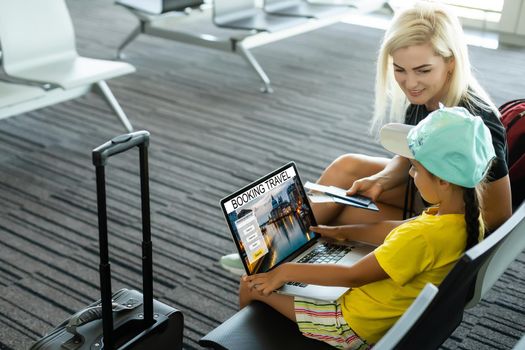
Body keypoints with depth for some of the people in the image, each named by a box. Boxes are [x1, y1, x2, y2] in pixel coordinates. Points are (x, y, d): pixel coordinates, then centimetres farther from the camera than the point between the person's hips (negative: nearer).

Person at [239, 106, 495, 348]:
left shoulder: (422, 237, -36)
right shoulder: (467, 218, -9)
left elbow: (354, 276, -26)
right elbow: (399, 234, 7)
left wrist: (287, 271, -16)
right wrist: (343, 233, 15)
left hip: (358, 327, -9)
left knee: (252, 286, 2)